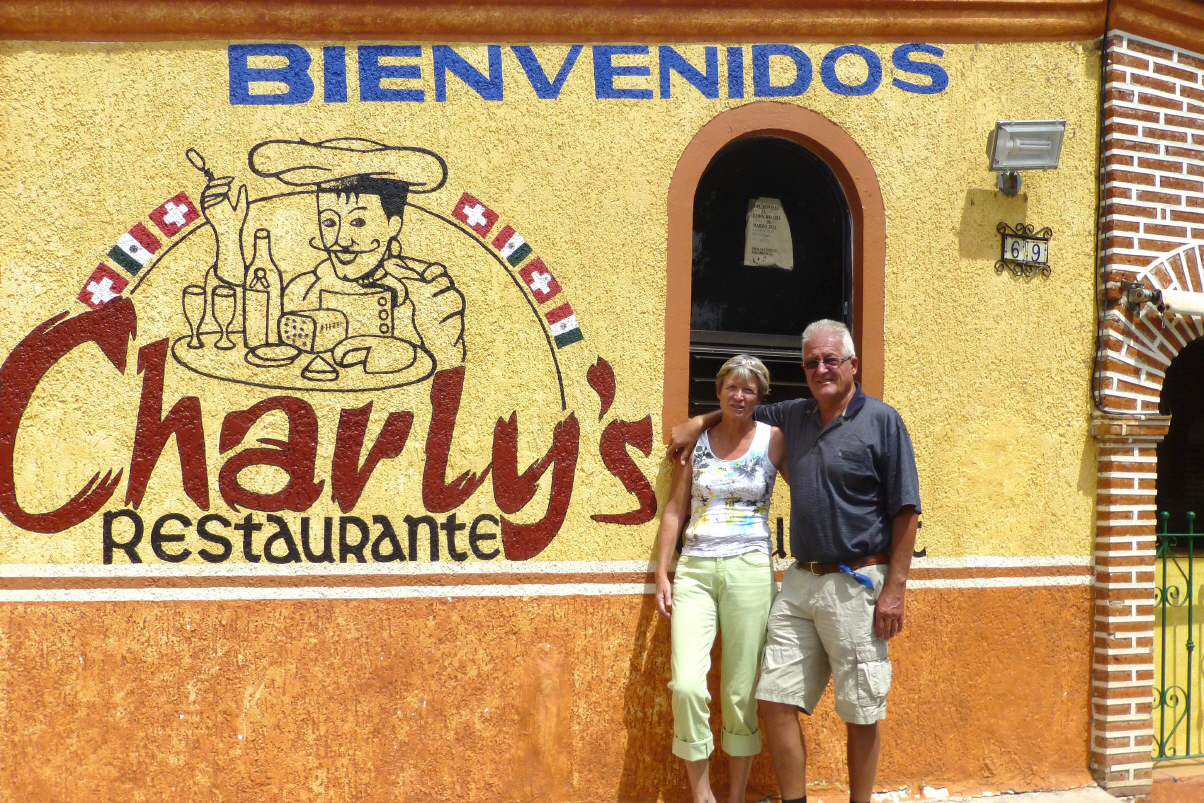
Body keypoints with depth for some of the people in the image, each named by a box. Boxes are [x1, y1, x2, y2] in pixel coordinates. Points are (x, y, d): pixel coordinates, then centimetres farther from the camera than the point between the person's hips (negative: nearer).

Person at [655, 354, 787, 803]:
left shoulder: (773, 440, 3)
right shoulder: (695, 440, 8)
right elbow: (675, 508, 10)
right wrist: (661, 574, 5)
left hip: (749, 570, -1)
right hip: (695, 570, 1)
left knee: (740, 691, 3)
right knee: (686, 686, -10)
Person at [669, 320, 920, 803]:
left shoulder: (881, 421, -4)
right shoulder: (794, 416, 12)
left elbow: (905, 511, -7)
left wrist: (895, 589, -11)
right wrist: (699, 422, 20)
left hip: (854, 586, -5)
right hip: (799, 582, 5)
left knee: (860, 713, 5)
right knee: (776, 700, 5)